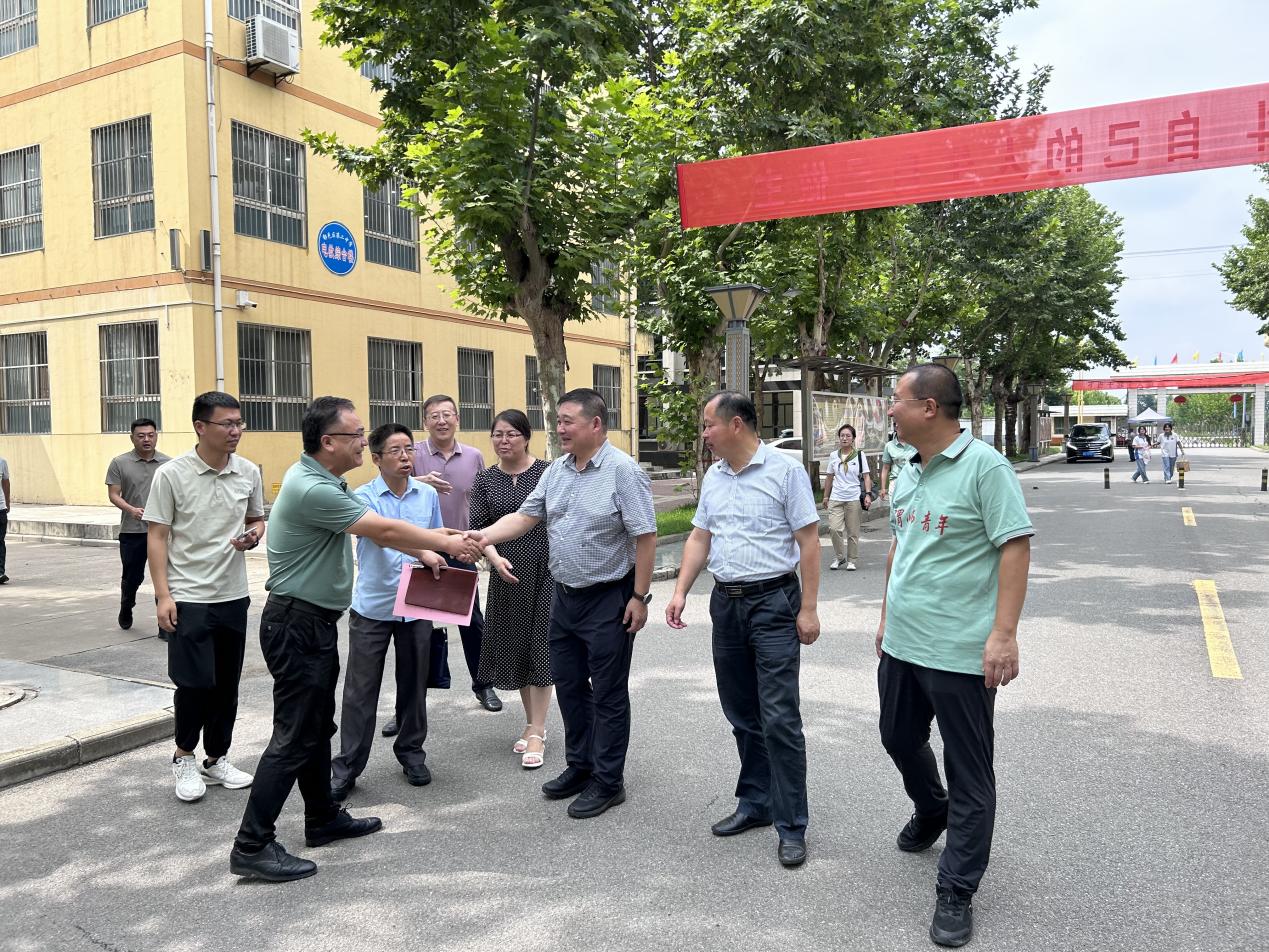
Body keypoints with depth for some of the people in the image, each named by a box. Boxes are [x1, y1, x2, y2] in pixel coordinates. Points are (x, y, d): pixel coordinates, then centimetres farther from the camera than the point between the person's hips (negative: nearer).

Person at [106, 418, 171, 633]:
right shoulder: (119, 464, 1)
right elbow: (113, 495, -3)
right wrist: (131, 510, -19)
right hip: (132, 532, 0)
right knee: (132, 576, 13)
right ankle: (126, 609, 42)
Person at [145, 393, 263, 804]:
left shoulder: (249, 472, 2)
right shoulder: (171, 474, -9)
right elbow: (157, 537, -7)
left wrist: (253, 535, -8)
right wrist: (163, 595, -12)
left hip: (233, 595, 4)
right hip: (187, 596, -4)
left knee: (226, 684, 11)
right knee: (194, 683, -2)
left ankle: (217, 759, 29)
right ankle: (184, 757, 23)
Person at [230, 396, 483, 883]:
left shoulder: (323, 482, 9)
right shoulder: (311, 489, -23)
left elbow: (378, 531, 13)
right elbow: (384, 530, -19)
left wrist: (430, 545, 8)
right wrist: (447, 545, -8)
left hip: (314, 623, 10)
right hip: (297, 624, -10)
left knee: (317, 727, 18)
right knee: (294, 736, -4)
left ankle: (323, 819, 31)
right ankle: (252, 845, 5)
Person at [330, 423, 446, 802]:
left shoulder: (429, 495, 4)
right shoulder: (364, 497, -8)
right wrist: (421, 552, -42)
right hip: (372, 607, -3)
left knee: (413, 684, 14)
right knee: (361, 690, 2)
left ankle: (411, 751, 32)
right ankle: (347, 767, 14)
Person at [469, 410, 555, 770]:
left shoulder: (547, 473, -3)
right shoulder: (485, 480, 5)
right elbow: (479, 527, -1)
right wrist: (495, 558, -18)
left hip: (546, 569, -3)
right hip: (508, 573, 3)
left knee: (540, 645, -2)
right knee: (515, 645, 10)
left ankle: (537, 733, 3)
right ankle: (533, 723, 27)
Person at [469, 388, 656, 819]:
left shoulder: (622, 470, -16)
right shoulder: (556, 471, 6)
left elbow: (645, 537, -16)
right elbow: (525, 517, 6)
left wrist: (639, 597, -17)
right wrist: (482, 537, -10)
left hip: (609, 599, -7)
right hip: (565, 596, 8)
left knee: (608, 694, 5)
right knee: (568, 684, 18)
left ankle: (608, 781, 19)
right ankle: (580, 766, 35)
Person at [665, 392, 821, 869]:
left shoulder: (784, 470, -9)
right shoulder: (713, 478, 10)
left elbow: (808, 540, -10)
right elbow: (699, 537, 14)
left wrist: (808, 609, -13)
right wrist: (681, 590, 2)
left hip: (773, 602, -7)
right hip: (726, 602, 7)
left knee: (779, 718, -6)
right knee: (741, 714, 14)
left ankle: (791, 826, 6)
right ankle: (756, 803, 29)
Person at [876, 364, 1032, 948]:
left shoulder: (984, 465, -13)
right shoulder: (908, 473, 10)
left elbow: (1015, 547, -16)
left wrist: (1004, 633, -22)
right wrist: (887, 616, 20)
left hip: (960, 652, -8)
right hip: (901, 644, 8)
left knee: (969, 774, 5)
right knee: (899, 739, 23)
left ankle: (956, 893, 18)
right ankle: (930, 813, 51)